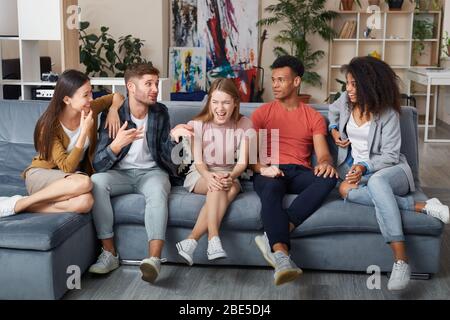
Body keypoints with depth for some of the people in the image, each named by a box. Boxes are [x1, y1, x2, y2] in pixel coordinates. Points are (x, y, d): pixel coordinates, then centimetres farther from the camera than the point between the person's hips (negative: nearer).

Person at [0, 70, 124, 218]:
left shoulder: (90, 110, -6)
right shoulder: (50, 125, -19)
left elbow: (117, 96, 12)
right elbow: (67, 168, -24)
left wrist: (113, 110, -10)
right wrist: (84, 132, -28)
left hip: (73, 176, 4)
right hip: (41, 174, -4)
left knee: (85, 202, -35)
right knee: (83, 183, -40)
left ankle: (23, 205, -20)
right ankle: (17, 203, -23)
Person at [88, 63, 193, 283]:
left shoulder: (160, 112, -2)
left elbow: (164, 155, 0)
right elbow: (98, 164, -16)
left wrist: (173, 136, -21)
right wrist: (116, 144, -37)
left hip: (151, 171, 0)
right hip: (121, 173, 0)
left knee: (158, 189, -35)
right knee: (96, 181, -32)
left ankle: (154, 259, -40)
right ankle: (109, 254, -24)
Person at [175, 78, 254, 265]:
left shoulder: (244, 125, -3)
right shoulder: (198, 125, -5)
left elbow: (242, 162, -9)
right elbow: (198, 161, -10)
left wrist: (230, 176, -32)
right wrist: (208, 176, -34)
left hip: (230, 176, 1)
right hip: (200, 175, -1)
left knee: (231, 188, -35)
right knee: (218, 186, -36)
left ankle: (191, 241, -37)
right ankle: (213, 239, -44)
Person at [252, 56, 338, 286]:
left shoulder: (314, 117, 18)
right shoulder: (262, 113, 15)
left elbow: (323, 154, 5)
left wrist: (325, 163, -22)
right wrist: (261, 168, -18)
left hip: (300, 173, 2)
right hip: (269, 173, -1)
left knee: (329, 177, -32)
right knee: (272, 189, -38)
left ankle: (272, 238, -41)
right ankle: (281, 254, -57)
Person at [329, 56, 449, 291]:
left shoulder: (388, 114, -10)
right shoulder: (345, 101, 6)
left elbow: (390, 156, -12)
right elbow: (333, 111, 32)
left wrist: (364, 167, -28)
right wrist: (333, 129, 12)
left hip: (388, 170, -4)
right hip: (356, 168, 4)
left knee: (376, 181, -43)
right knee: (345, 189, -35)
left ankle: (401, 262, -49)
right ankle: (423, 207, -30)